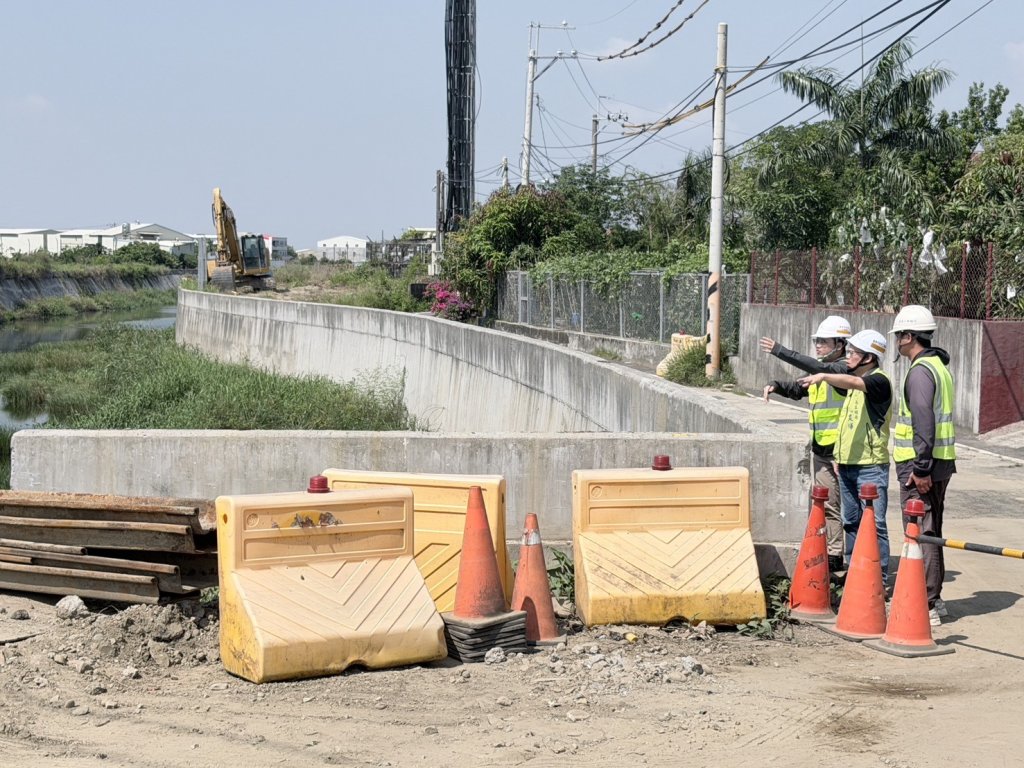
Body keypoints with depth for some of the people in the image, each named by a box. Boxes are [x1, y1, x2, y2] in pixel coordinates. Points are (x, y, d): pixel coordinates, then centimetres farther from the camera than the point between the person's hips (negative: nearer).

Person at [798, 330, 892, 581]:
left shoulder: (878, 381, -11)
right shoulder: (853, 384, 17)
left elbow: (852, 382, -33)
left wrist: (824, 377, -46)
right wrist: (839, 456, 19)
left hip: (871, 466, -9)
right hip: (847, 465, 9)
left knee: (874, 523, -8)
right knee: (851, 522, 14)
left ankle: (880, 577, -5)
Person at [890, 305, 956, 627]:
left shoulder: (920, 370, -16)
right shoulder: (939, 365, 17)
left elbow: (923, 422, -24)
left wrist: (921, 468, -24)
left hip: (920, 465, -10)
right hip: (940, 462, 10)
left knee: (920, 534, -7)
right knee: (931, 533, 18)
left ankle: (926, 606, -6)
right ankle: (933, 599, 26)